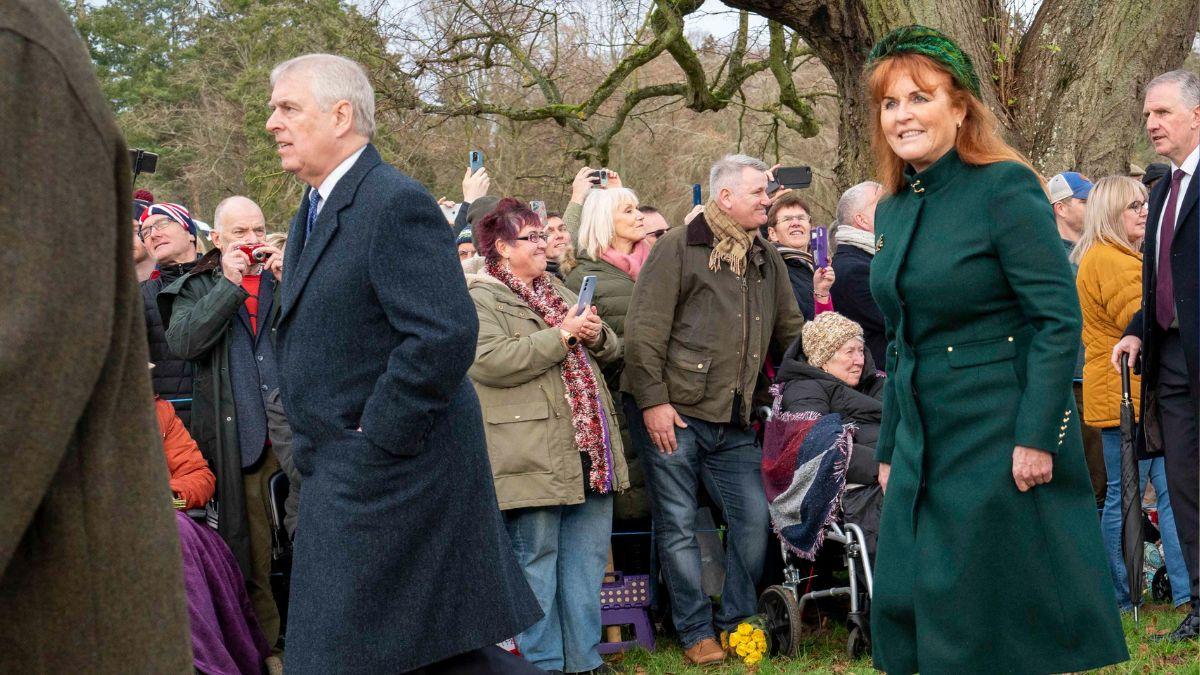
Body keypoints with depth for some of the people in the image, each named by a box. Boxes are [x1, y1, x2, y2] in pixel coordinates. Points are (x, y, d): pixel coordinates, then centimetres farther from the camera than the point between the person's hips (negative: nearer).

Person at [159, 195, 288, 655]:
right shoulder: (198, 287, 11)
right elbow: (181, 342, -9)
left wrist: (290, 283, -10)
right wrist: (231, 284, -10)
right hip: (239, 439, 0)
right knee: (252, 552, 3)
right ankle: (265, 645, 12)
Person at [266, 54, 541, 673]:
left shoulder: (396, 205, -16)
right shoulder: (314, 210, 15)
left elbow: (445, 336, -26)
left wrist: (376, 439, -21)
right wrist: (311, 440, 13)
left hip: (383, 479, -9)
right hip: (344, 475, 9)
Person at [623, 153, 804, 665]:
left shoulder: (766, 257, 14)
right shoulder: (677, 249, -6)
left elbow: (790, 330, 21)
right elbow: (644, 331, -11)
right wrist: (652, 400, -16)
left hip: (733, 422, 6)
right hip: (672, 414, -6)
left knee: (753, 517, 4)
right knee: (678, 525, 1)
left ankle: (736, 621, 19)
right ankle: (696, 632, 11)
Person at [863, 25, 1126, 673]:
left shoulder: (1006, 188, -11)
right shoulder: (892, 210, 11)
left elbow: (1059, 320, -16)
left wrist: (1036, 439, -21)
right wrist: (889, 450, 17)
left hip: (1004, 443, -7)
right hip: (926, 447, 8)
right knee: (906, 611, 8)